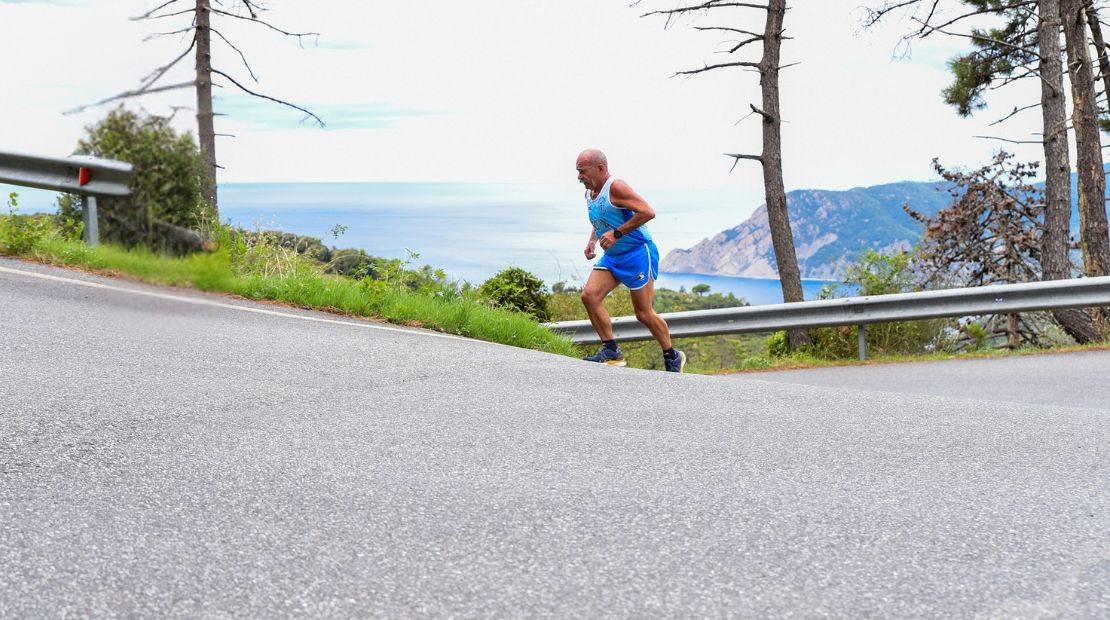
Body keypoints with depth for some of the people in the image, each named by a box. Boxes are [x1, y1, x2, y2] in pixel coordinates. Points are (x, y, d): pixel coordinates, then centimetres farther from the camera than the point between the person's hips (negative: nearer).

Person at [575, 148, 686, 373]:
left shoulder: (615, 188, -18)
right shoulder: (589, 194, 10)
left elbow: (647, 212, -26)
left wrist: (616, 233, -25)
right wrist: (592, 241, 11)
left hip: (638, 253, -8)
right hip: (612, 257, 8)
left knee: (644, 314, -4)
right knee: (589, 295, -12)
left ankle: (673, 357, 16)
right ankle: (611, 351, -5)